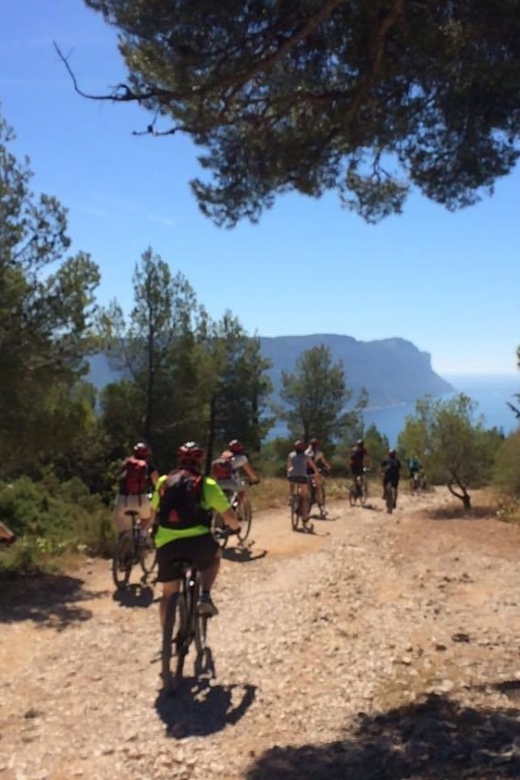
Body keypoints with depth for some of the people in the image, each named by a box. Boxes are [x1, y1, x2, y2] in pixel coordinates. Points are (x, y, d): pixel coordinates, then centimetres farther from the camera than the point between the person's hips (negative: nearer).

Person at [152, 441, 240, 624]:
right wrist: (235, 527, 28)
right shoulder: (206, 484, 6)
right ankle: (205, 597, 12)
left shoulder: (163, 482, 14)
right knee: (214, 555, 31)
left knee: (169, 594, 20)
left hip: (166, 544, 3)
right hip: (197, 541, -3)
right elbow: (229, 516, 6)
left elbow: (153, 511, 22)